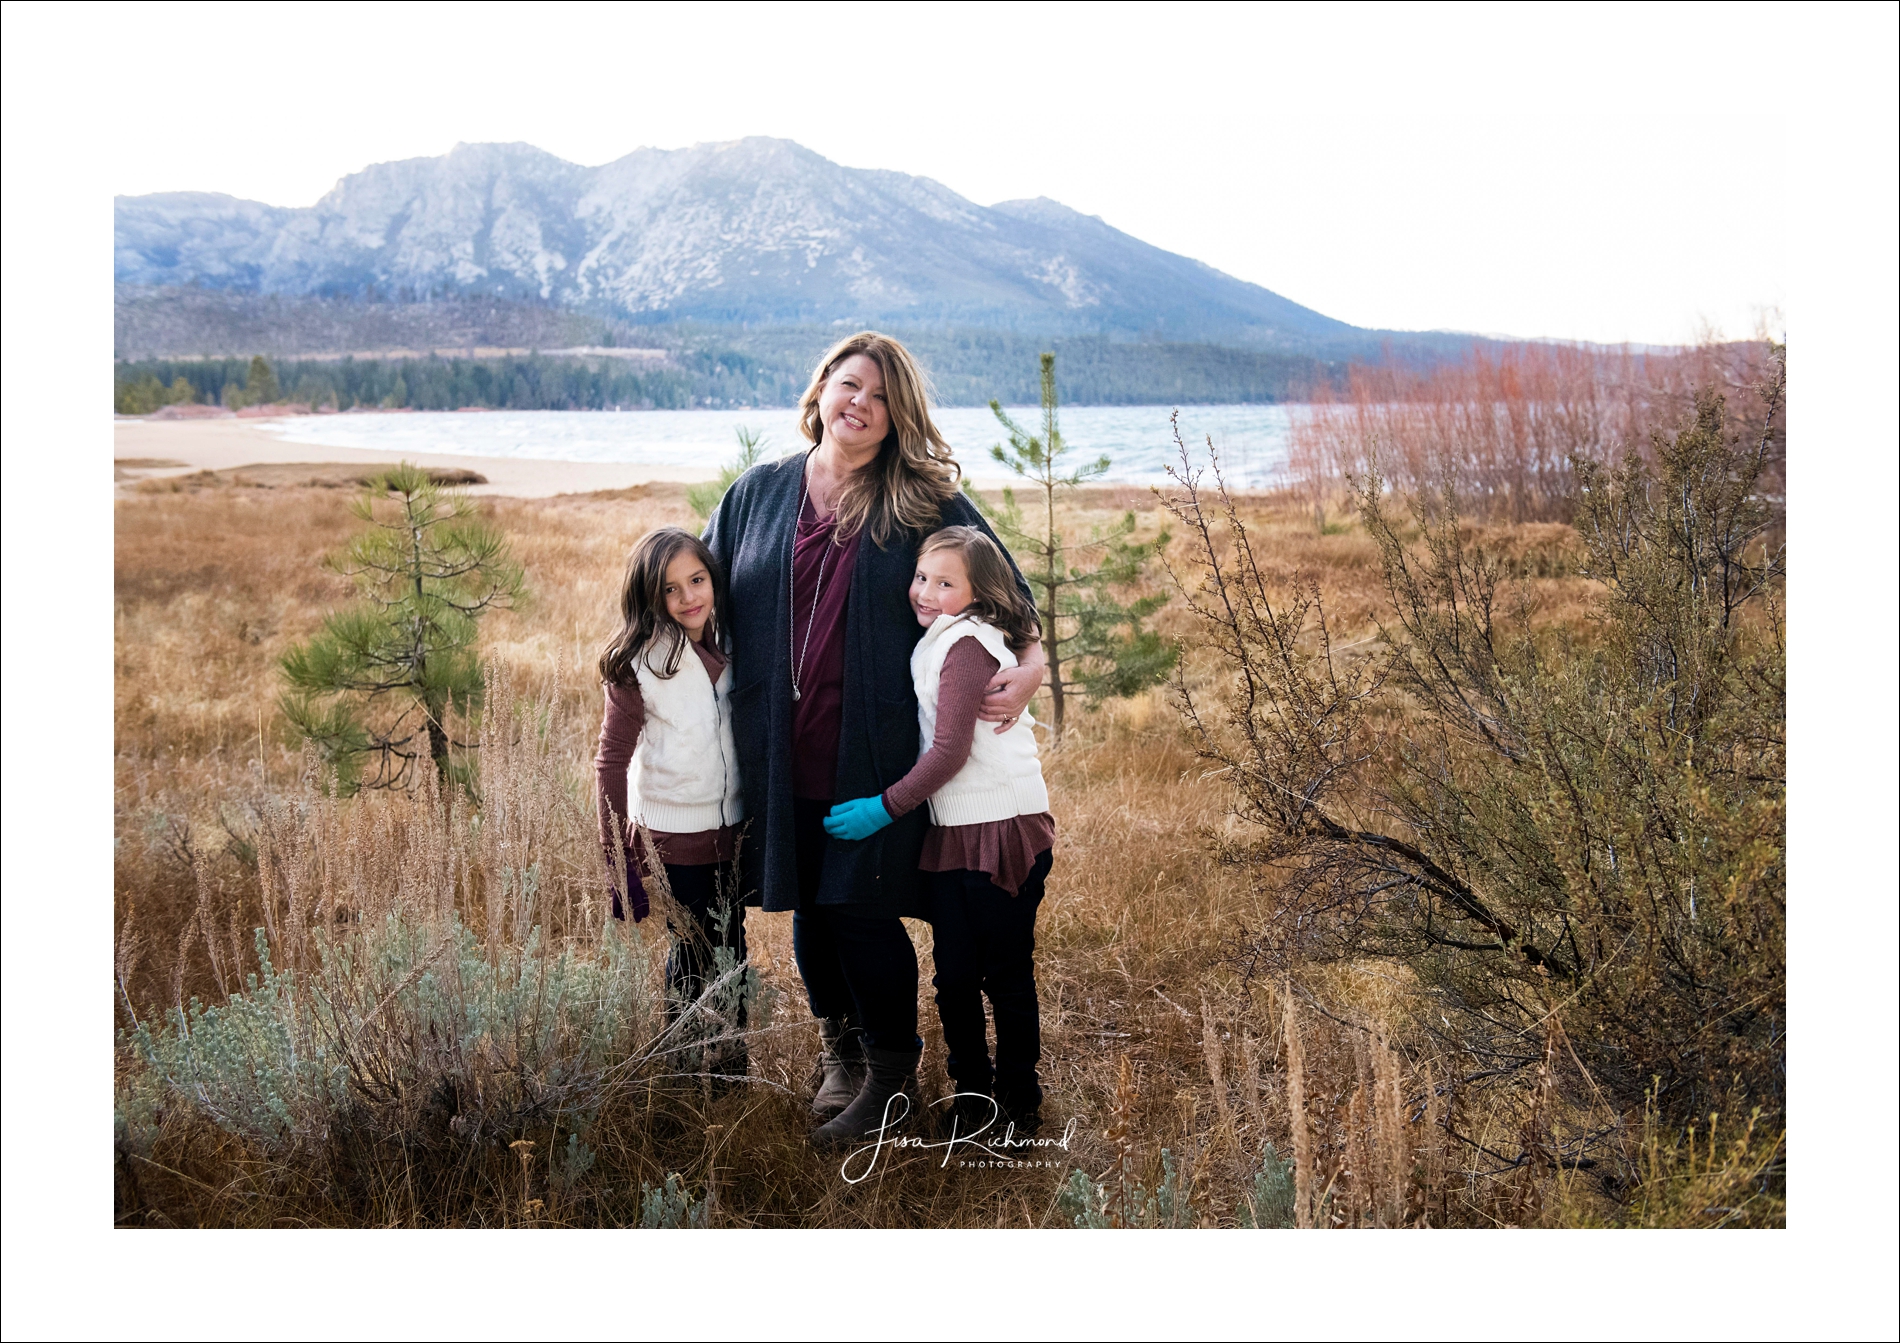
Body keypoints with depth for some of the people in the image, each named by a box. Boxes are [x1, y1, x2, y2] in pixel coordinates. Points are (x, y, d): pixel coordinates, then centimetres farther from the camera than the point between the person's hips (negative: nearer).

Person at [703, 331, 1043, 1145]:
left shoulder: (924, 502, 2)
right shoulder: (757, 495, 9)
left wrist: (1031, 661, -14)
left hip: (875, 749, -3)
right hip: (782, 750, 3)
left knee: (862, 908, -3)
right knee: (806, 906, 12)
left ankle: (891, 1065, 18)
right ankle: (838, 1049, 32)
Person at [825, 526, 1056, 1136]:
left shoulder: (966, 644, -12)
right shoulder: (938, 642, 16)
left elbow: (951, 751, -17)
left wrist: (884, 808, -12)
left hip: (1004, 830, -8)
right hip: (953, 833, 8)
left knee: (1007, 979, 2)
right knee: (954, 977, 10)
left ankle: (1019, 1105, 14)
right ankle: (970, 1095, 23)